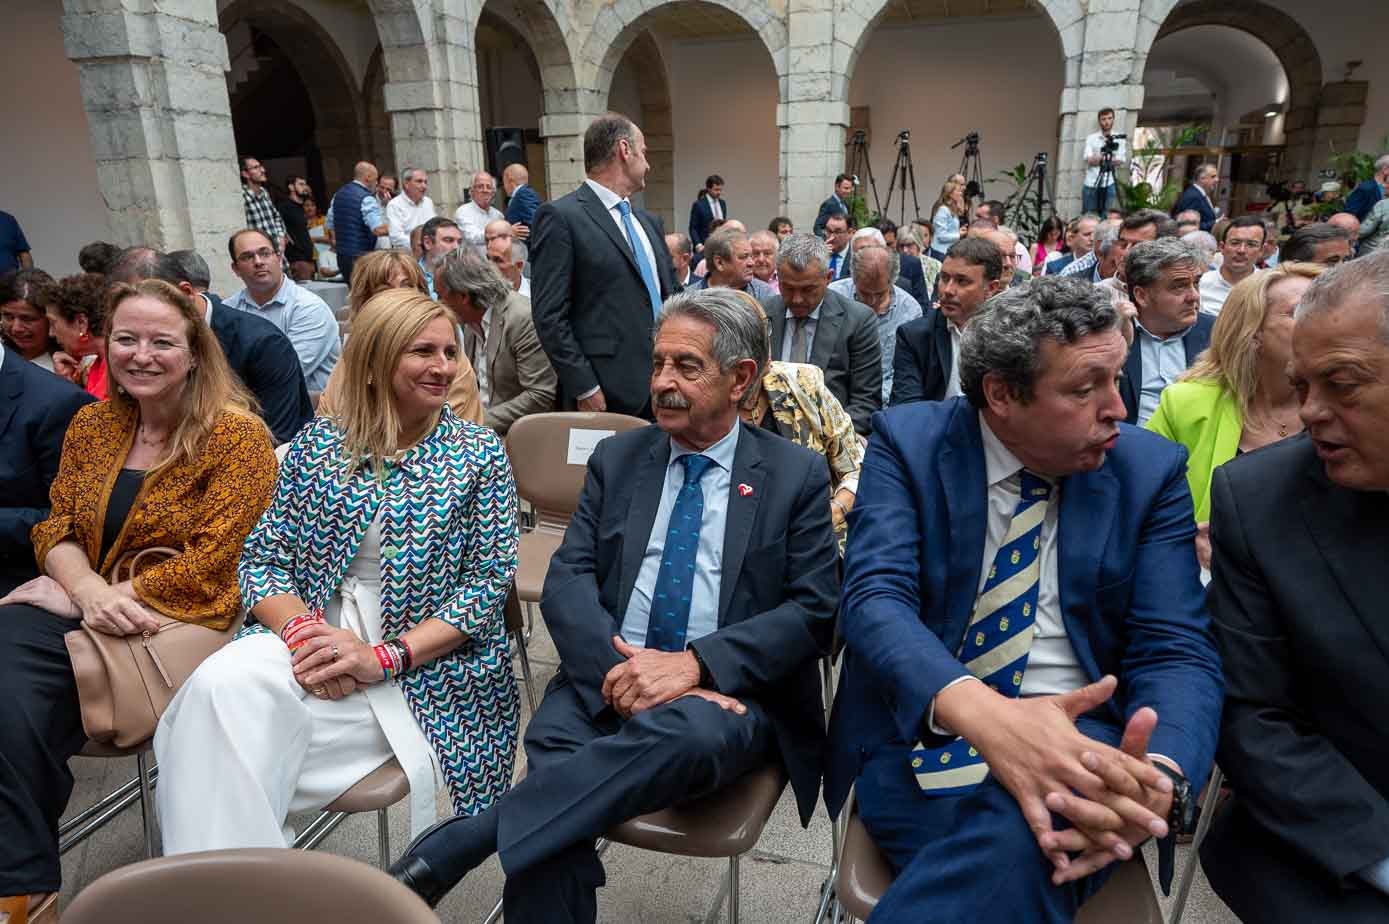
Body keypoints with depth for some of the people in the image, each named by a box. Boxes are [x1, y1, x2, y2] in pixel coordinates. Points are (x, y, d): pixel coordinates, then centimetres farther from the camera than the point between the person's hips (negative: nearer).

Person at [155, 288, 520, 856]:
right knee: (222, 685, -30)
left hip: (425, 664, -3)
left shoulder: (480, 456, 2)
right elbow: (262, 559, 8)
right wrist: (302, 630, -15)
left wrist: (383, 657, -16)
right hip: (312, 633, 3)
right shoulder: (316, 445, 10)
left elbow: (488, 582, -5)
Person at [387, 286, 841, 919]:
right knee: (555, 766, -31)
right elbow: (566, 580, 3)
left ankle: (454, 844, -28)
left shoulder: (797, 475, 5)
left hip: (726, 695, -1)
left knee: (687, 731, -36)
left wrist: (693, 664, -17)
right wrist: (616, 665, -17)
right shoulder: (616, 459, 12)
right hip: (607, 681, 2)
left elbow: (814, 611, -3)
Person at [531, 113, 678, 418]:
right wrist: (584, 389, -15)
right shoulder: (560, 217, -6)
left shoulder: (650, 222, 18)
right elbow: (549, 316, -11)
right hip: (607, 395, -7)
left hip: (664, 389, 7)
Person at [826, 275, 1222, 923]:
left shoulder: (1151, 470, 2)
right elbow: (875, 596, -15)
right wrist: (980, 711, -35)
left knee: (1019, 840, -34)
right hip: (922, 726, 0)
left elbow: (1178, 651, -4)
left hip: (1079, 736, 1)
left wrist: (1161, 774, -27)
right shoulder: (908, 441, -2)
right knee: (1009, 864, -31)